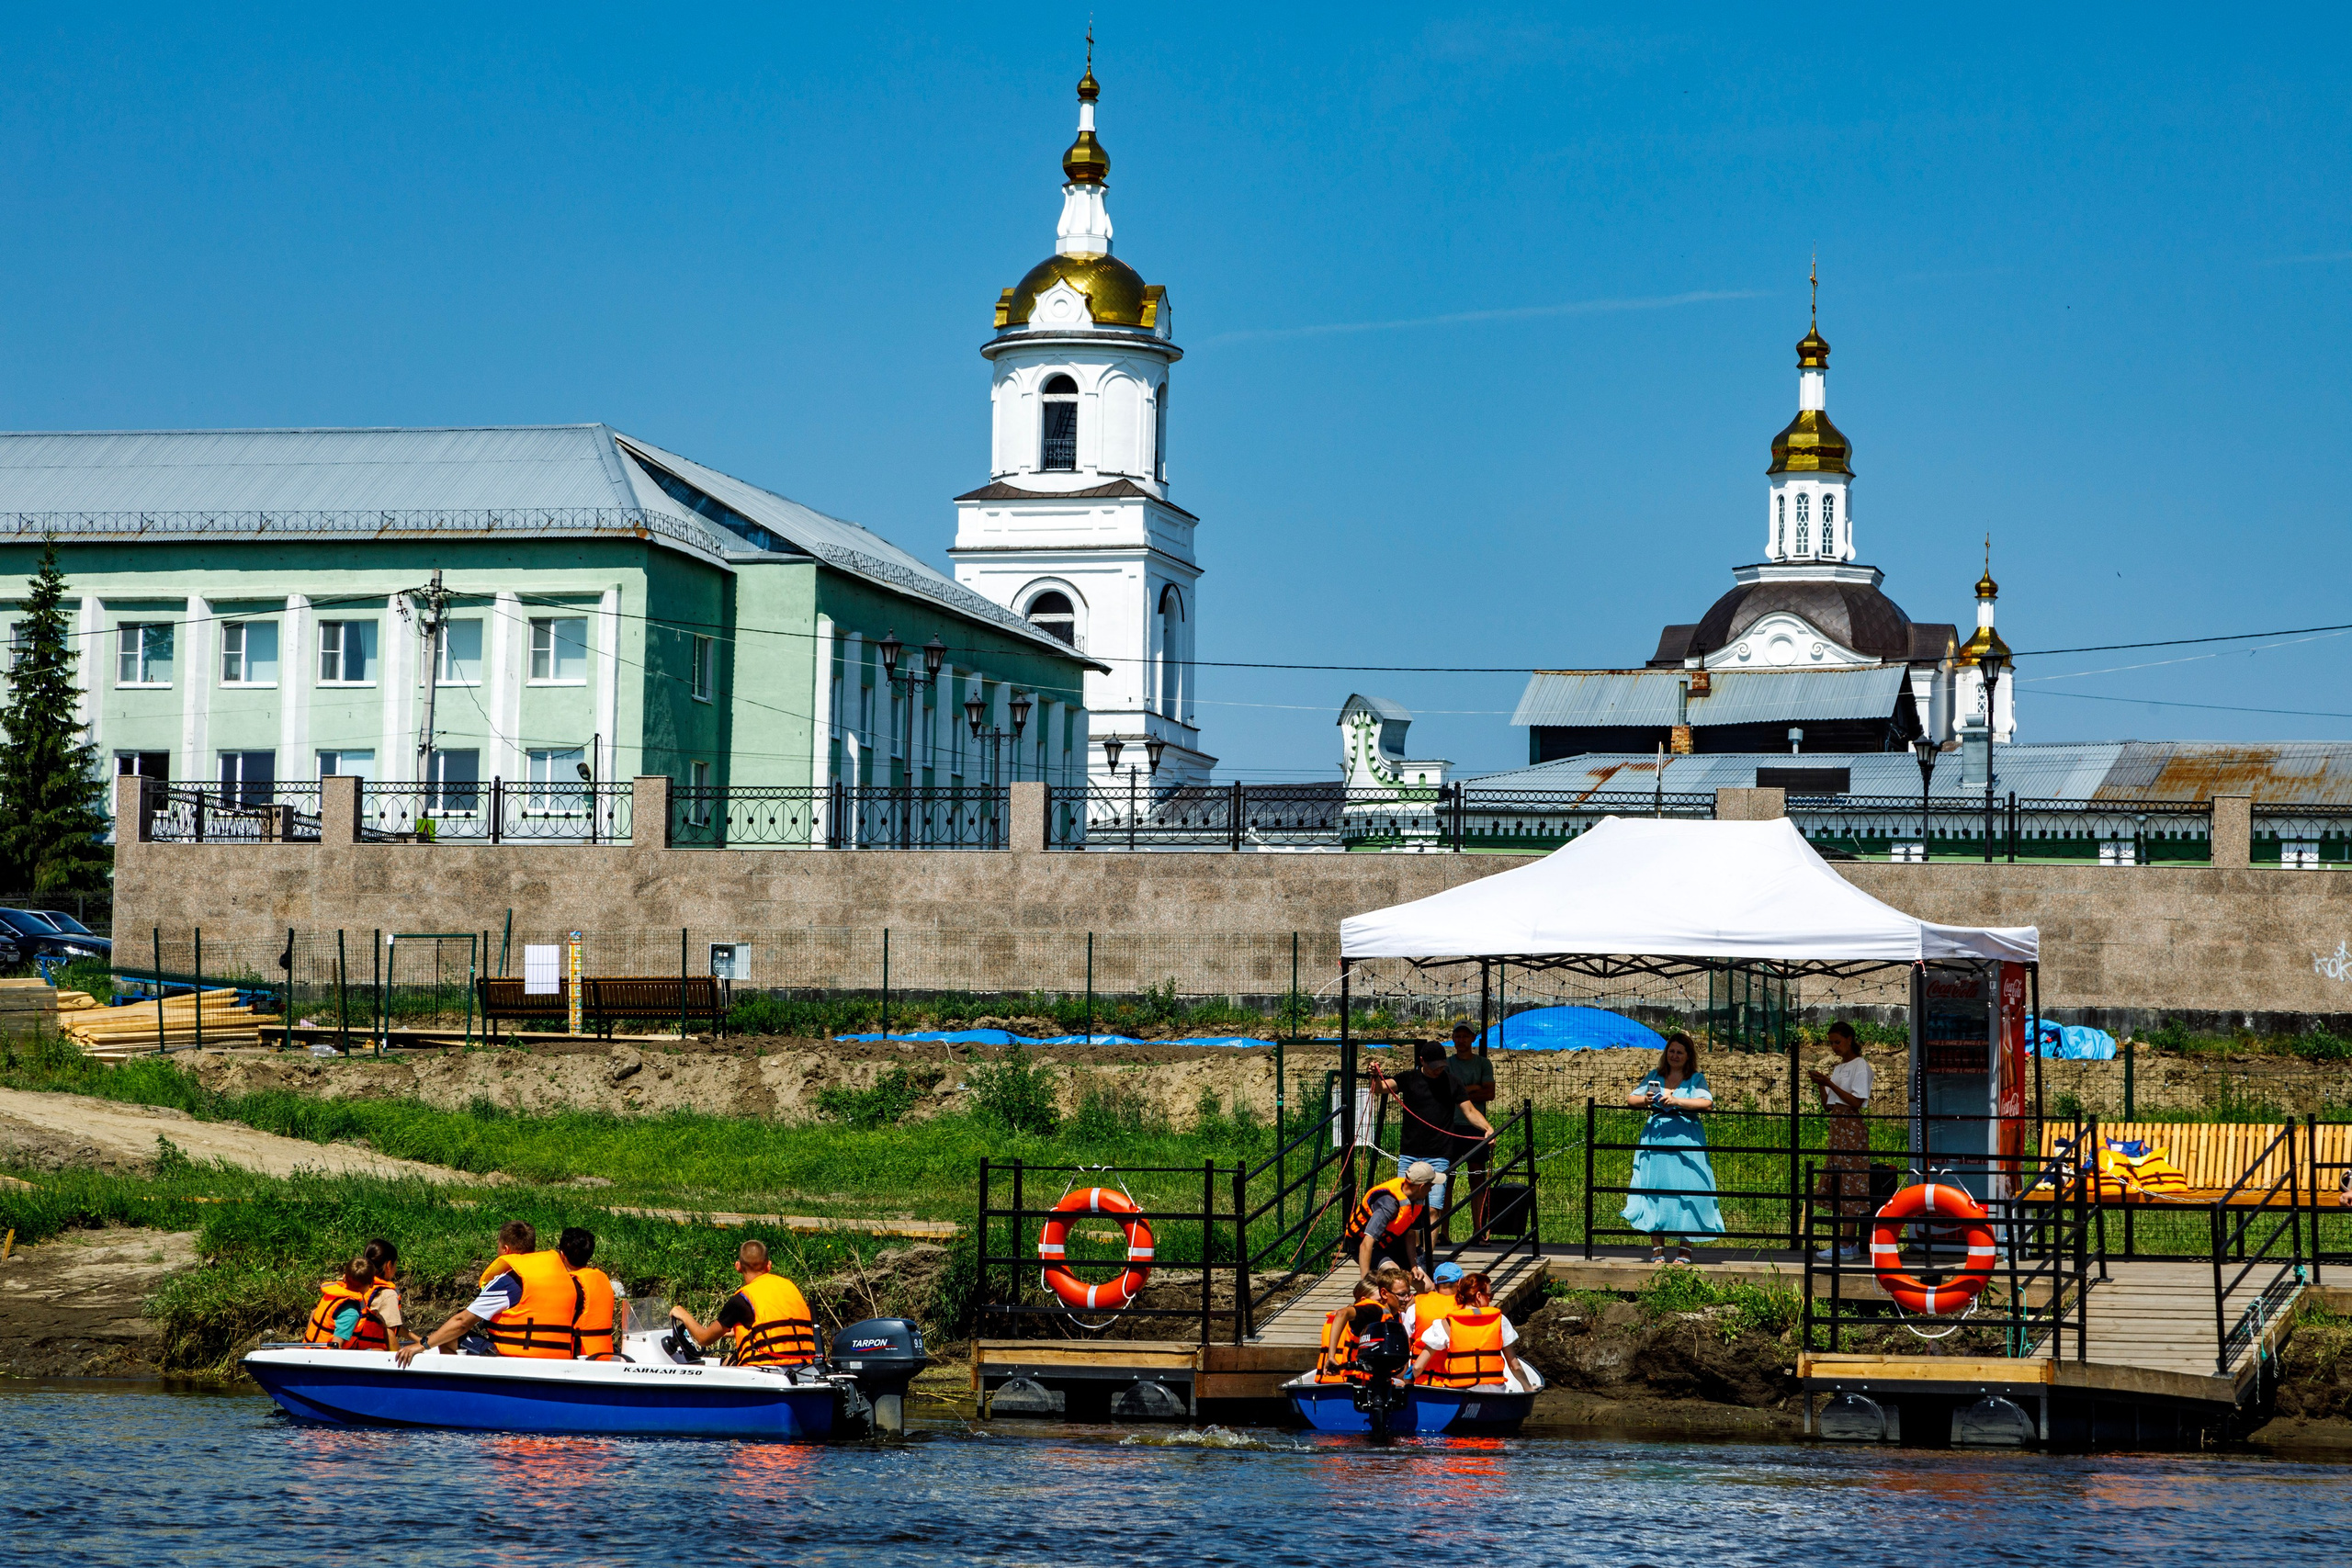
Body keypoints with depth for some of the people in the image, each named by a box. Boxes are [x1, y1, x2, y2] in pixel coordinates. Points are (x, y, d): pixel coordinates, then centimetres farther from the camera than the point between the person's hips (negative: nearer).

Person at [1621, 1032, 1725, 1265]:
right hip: (1655, 1139, 3)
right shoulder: (1654, 1076, 14)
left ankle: (1684, 1249, 0)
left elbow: (1707, 1103, -12)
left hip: (1686, 1142, -3)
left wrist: (1677, 1101, -21)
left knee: (1685, 1191, -6)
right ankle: (1657, 1248, 2)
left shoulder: (1696, 1079, 5)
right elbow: (1630, 1099, 13)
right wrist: (1645, 1100, -10)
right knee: (1654, 1189, -2)